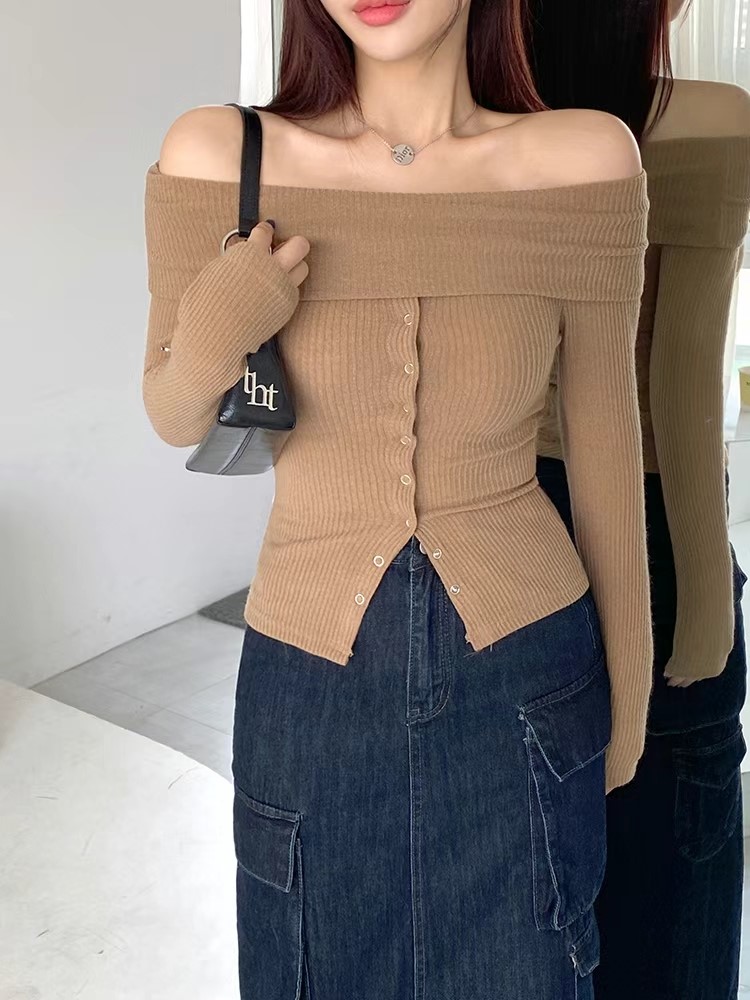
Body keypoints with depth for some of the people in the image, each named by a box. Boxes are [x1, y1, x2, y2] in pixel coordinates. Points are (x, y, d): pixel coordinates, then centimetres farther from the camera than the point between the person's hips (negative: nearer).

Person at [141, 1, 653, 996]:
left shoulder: (586, 158, -12)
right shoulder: (216, 156, -12)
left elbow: (605, 433, -1)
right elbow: (176, 419, 2)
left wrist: (627, 695, 7)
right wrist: (210, 343, -22)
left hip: (524, 678, 0)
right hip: (313, 680, 1)